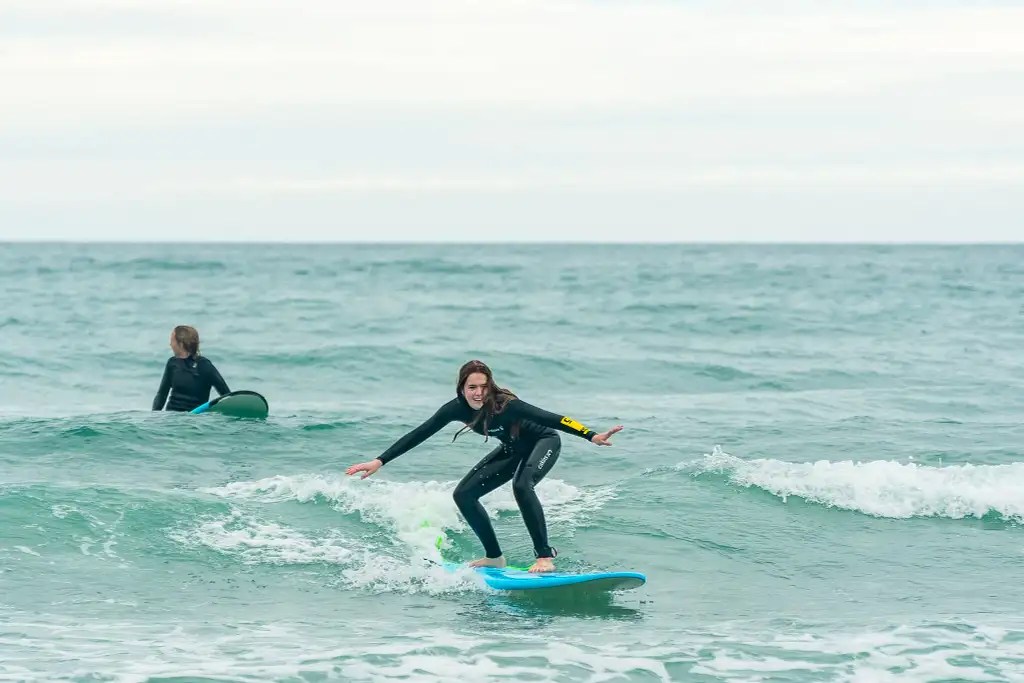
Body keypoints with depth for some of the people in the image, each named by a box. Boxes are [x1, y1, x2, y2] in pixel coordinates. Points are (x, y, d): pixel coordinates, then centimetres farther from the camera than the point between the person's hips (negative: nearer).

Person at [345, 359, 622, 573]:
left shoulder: (505, 405, -36)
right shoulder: (457, 408, -21)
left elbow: (552, 418, -39)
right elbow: (418, 435, -15)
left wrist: (592, 436, -48)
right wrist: (379, 461, -18)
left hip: (544, 442, -7)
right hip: (514, 449, 7)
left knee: (522, 486, -35)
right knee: (463, 495, -1)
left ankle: (545, 556, -28)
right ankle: (494, 557, 10)